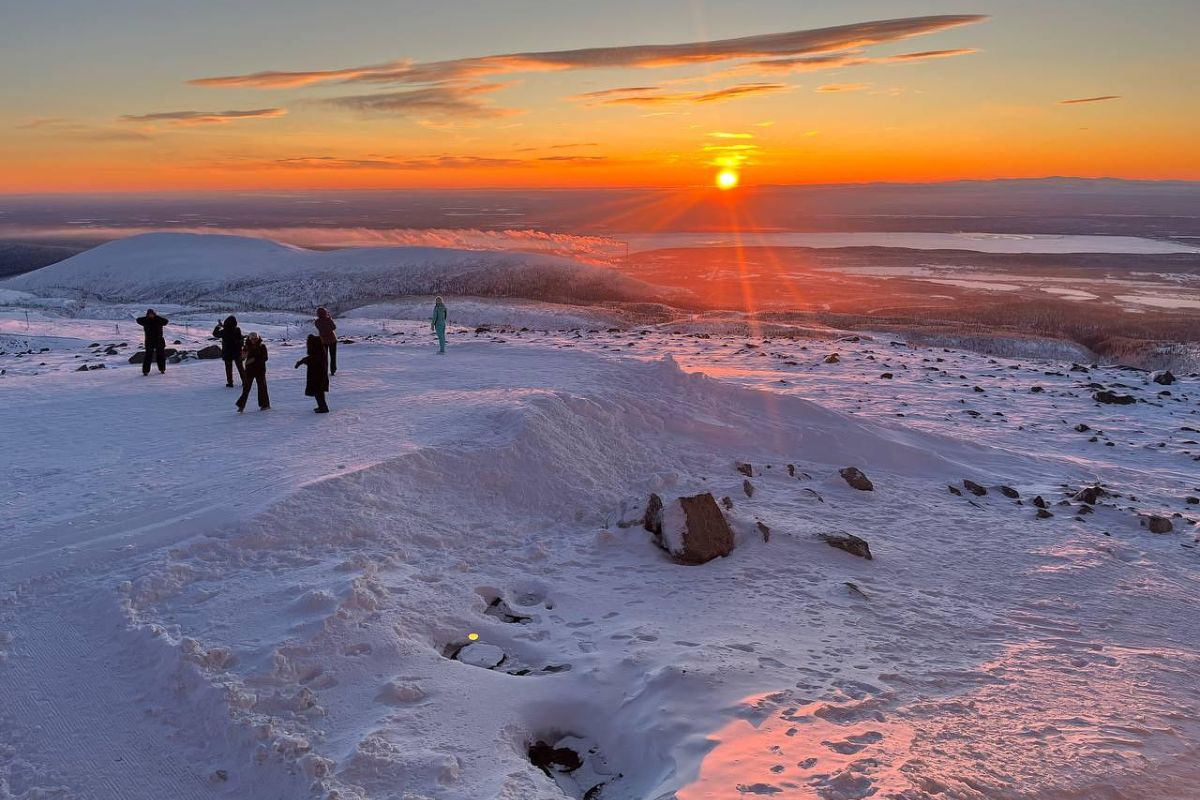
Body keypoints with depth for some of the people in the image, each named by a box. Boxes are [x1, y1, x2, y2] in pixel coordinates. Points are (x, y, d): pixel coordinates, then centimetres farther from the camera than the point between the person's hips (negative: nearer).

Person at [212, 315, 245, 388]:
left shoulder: (223, 332, -18)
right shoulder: (238, 330, -15)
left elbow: (215, 333, -1)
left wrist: (218, 326, 15)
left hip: (227, 353, -1)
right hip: (237, 352, 1)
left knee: (228, 368, 12)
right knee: (240, 367, 13)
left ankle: (230, 382, 13)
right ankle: (244, 381, 15)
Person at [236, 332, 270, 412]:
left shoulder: (262, 346, -4)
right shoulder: (247, 346, 1)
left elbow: (265, 358, -9)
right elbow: (242, 358, 0)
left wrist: (255, 359, -20)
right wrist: (243, 356, -23)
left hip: (260, 369, -1)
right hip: (249, 369, 1)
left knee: (262, 386, 6)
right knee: (246, 387, -1)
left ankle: (265, 404, 19)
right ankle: (241, 405, 0)